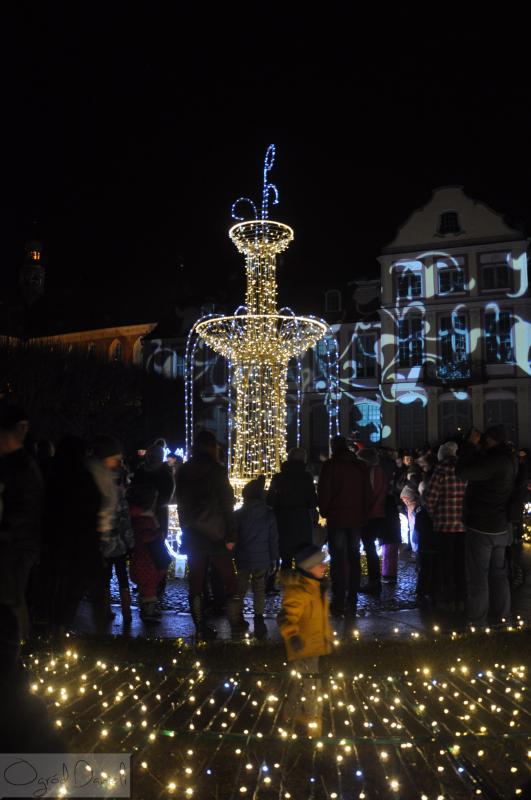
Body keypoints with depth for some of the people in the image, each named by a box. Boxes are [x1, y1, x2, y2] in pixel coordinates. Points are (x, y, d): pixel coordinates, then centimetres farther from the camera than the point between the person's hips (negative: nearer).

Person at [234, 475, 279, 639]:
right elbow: (274, 538, 0)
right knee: (259, 589, 7)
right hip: (262, 559, 0)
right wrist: (273, 558, 7)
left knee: (241, 587, 15)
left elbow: (234, 538, -2)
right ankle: (259, 618, -2)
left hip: (243, 558, 0)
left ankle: (238, 618, 21)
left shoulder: (238, 514, -5)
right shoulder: (269, 514, -3)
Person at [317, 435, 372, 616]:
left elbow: (323, 492, -9)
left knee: (338, 560, 0)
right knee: (353, 559, 11)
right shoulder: (360, 466, 8)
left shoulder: (330, 465, -6)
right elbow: (368, 493, 11)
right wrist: (364, 515, 15)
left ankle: (338, 603, 0)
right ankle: (352, 601, 15)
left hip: (336, 519, -4)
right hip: (356, 519, 4)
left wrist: (324, 512, 5)